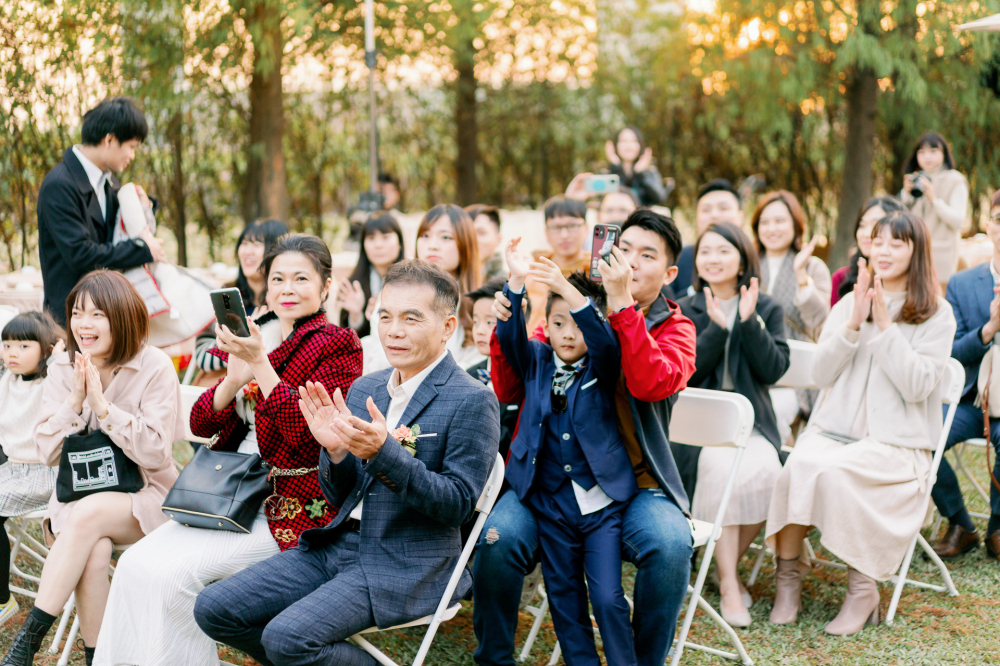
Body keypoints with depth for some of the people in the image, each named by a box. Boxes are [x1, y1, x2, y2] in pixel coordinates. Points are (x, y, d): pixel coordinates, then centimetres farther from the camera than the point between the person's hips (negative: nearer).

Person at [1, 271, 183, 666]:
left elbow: (156, 454, -14)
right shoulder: (62, 369, 5)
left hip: (142, 498, -2)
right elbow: (47, 452, 0)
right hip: (79, 495, 3)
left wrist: (102, 404, -20)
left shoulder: (155, 368, -8)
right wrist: (75, 400, -14)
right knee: (95, 551, -32)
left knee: (87, 517, -34)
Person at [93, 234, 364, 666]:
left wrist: (260, 363, -21)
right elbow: (202, 424, 9)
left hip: (293, 505, -6)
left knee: (172, 573, -21)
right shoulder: (254, 336, 13)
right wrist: (234, 379, -11)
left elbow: (305, 432, -18)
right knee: (136, 563, -12)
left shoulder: (336, 345, -5)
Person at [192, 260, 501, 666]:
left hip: (405, 566, -7)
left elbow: (459, 504, -15)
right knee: (213, 608, -3)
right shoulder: (364, 389, 11)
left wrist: (383, 453, -26)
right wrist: (335, 450, -10)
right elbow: (341, 498, 13)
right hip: (338, 544, 7)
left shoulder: (472, 401, -10)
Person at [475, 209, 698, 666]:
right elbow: (509, 392, 10)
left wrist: (623, 304, -20)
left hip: (633, 481, -1)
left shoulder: (674, 328, 8)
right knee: (498, 538, -25)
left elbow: (653, 384, -17)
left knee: (670, 546, -30)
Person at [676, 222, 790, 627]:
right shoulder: (683, 312, 9)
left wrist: (749, 321, -10)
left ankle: (729, 562, -5)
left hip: (752, 420, 1)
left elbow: (773, 370, -2)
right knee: (722, 469, -31)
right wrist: (717, 328, -11)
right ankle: (728, 582, -20)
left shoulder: (768, 309, 10)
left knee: (763, 471, -29)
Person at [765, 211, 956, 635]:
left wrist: (885, 326, -13)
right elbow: (822, 375, 4)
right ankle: (787, 578, -19)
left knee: (830, 469, -32)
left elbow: (917, 386, -9)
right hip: (834, 428, 3)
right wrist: (853, 323, -8)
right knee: (798, 463, -30)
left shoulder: (937, 314, 3)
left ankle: (863, 589, -18)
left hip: (897, 443, -3)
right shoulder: (850, 303, 14)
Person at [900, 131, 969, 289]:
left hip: (941, 252, -4)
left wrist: (934, 199, -20)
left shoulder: (955, 181, 0)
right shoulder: (915, 179, 16)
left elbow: (958, 221, -11)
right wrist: (906, 193, -5)